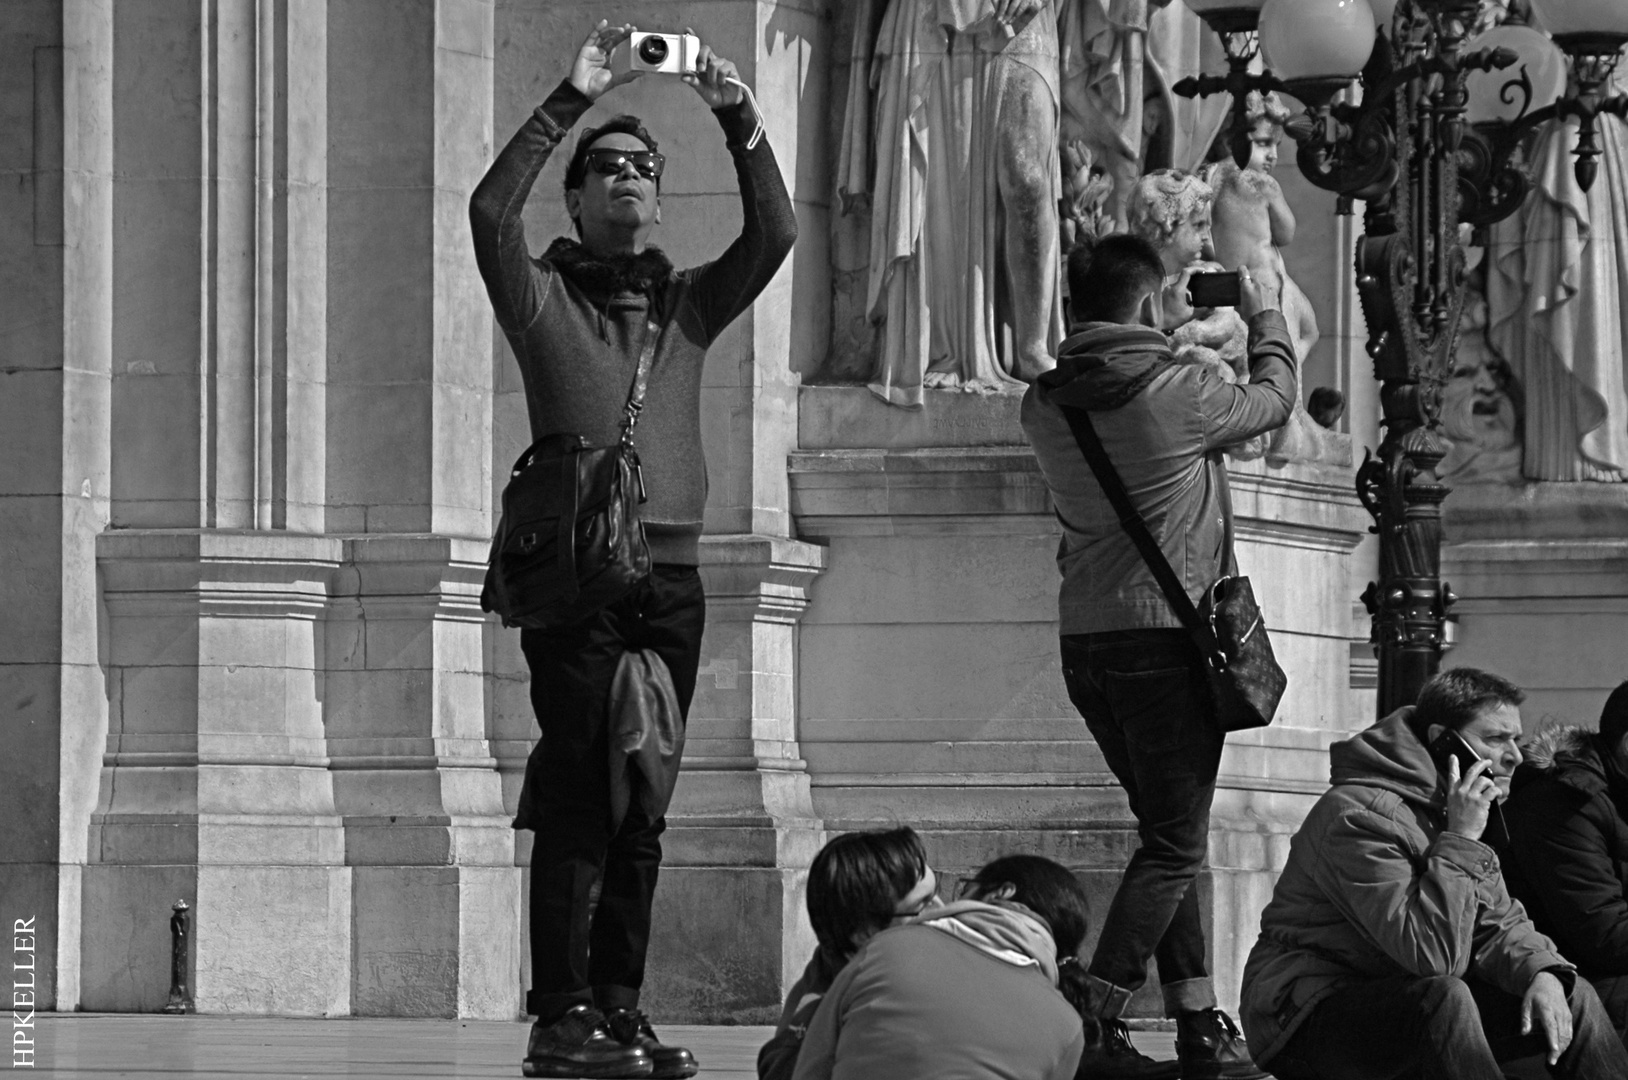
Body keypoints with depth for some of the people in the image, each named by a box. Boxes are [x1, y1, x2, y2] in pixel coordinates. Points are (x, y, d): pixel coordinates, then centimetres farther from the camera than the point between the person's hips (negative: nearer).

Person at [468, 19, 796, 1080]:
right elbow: (491, 210, -12)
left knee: (641, 809, 5)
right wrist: (571, 102, -13)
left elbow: (774, 232, 4)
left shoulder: (688, 302, 17)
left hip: (671, 576, 4)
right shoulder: (544, 294, 6)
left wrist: (738, 118, -6)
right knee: (578, 800, -9)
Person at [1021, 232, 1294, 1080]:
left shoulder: (1045, 405, 3)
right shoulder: (1177, 392, -13)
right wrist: (1265, 322, 24)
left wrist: (1172, 343, 28)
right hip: (1166, 636, -7)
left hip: (1084, 641, 7)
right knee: (1176, 844, -1)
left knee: (1167, 831, 16)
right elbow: (1271, 400, 6)